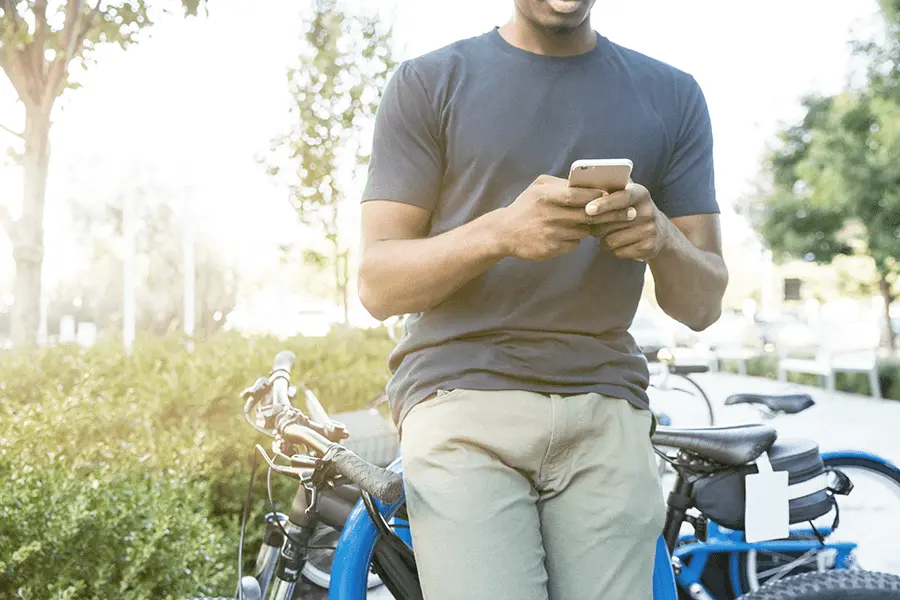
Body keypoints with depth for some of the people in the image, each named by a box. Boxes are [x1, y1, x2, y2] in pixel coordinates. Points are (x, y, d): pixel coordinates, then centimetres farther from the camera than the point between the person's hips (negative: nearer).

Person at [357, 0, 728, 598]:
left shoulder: (673, 95, 14)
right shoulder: (429, 83, 7)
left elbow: (703, 304, 12)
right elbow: (377, 285, 0)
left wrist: (661, 238, -11)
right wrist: (500, 231, -17)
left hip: (606, 413, 3)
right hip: (462, 399, -2)